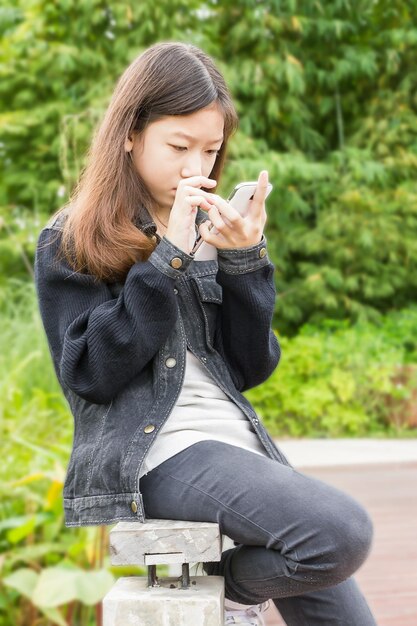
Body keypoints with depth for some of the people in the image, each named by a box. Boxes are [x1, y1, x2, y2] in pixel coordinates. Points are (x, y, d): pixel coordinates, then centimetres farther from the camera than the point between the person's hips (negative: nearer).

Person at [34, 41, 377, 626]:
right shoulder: (70, 244, 1)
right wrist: (168, 259, -14)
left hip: (235, 444, 5)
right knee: (343, 532, -22)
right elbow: (90, 375, -11)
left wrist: (244, 260, -5)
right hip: (153, 452, -5)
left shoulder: (212, 229, 15)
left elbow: (251, 369, 9)